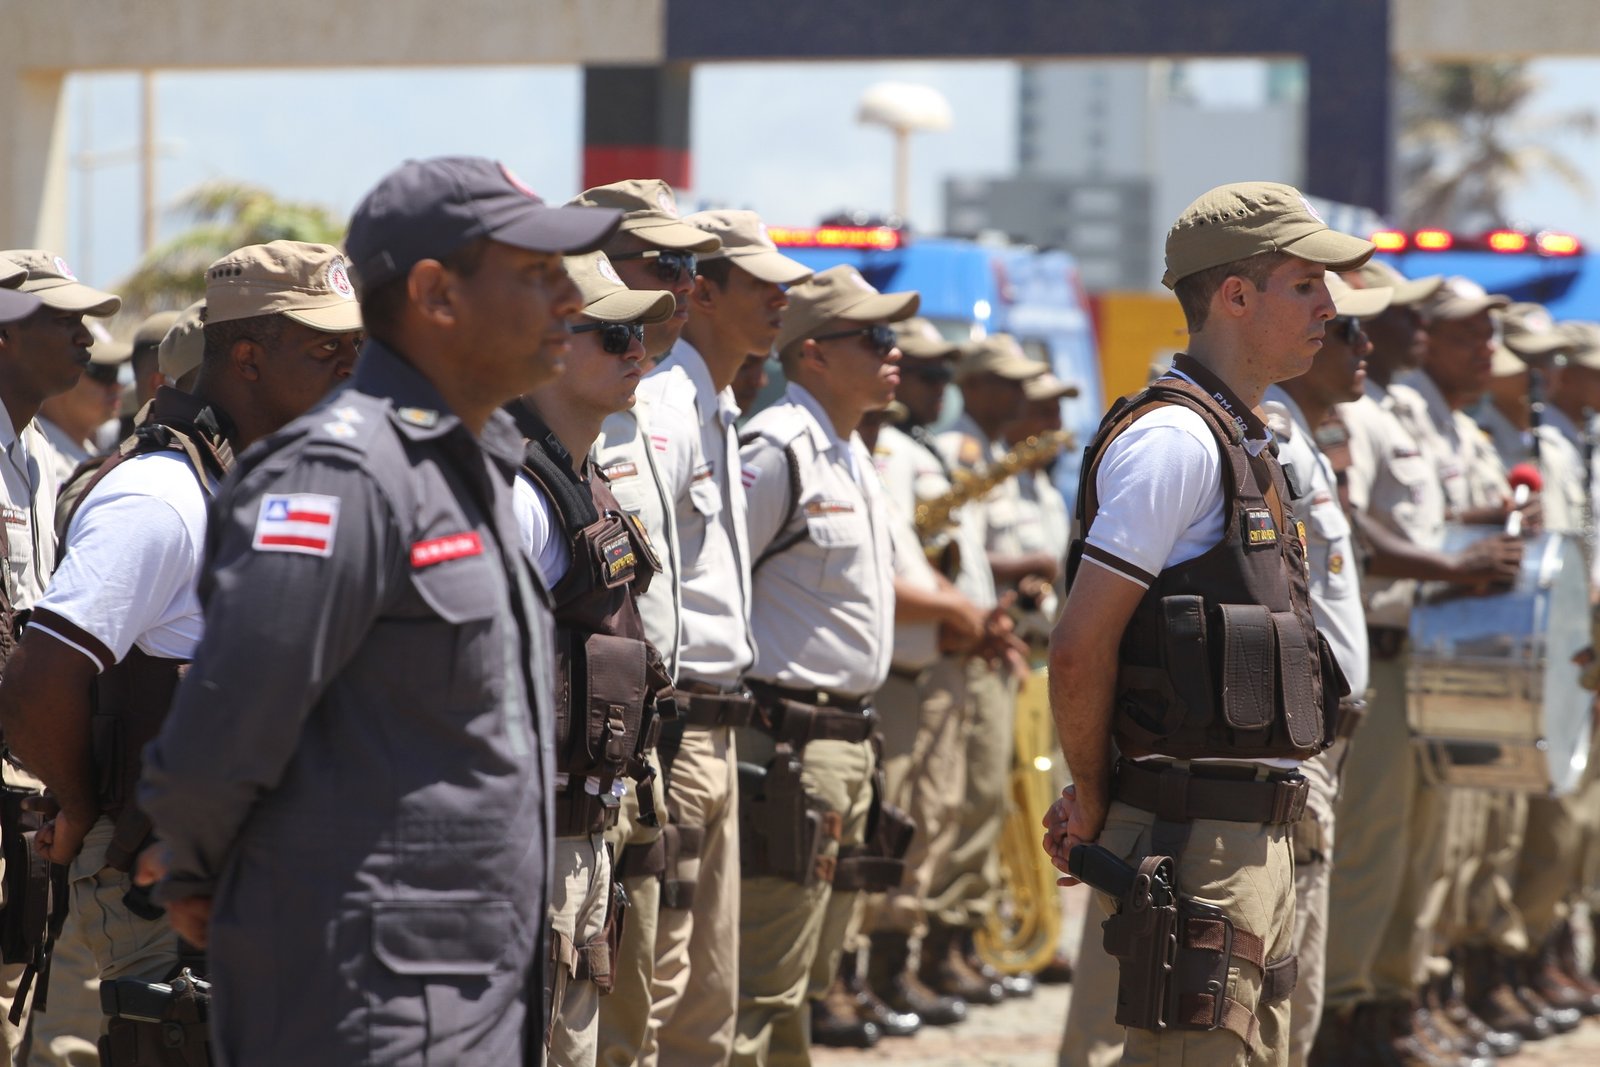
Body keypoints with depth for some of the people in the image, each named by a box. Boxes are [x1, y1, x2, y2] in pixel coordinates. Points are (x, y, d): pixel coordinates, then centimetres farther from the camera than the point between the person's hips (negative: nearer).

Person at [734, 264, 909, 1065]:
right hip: (787, 748, -10)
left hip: (846, 741, 10)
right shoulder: (777, 451, -13)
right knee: (761, 989, -11)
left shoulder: (854, 457, 18)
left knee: (801, 982, 14)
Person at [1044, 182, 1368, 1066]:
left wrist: (1095, 793, 14)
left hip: (1253, 839, 10)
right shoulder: (1175, 441, -14)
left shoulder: (1239, 442, 18)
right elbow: (1080, 647, -18)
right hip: (1193, 836, -10)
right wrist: (1094, 801, -5)